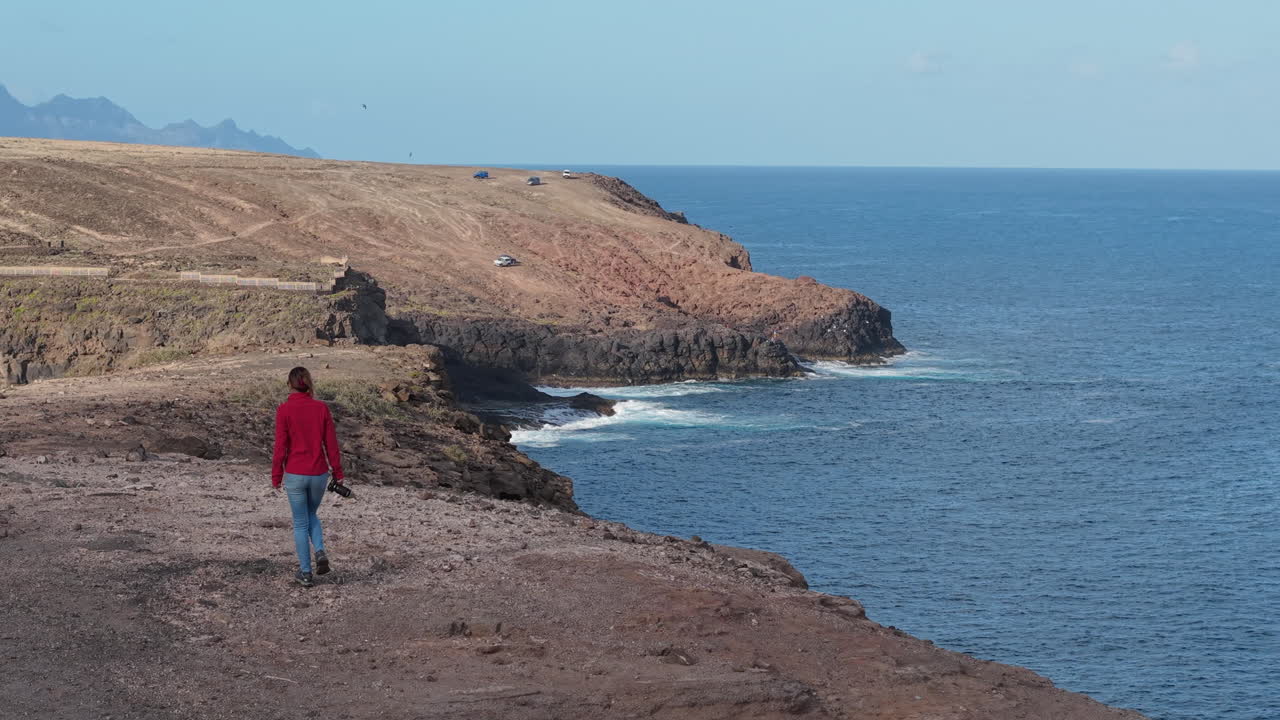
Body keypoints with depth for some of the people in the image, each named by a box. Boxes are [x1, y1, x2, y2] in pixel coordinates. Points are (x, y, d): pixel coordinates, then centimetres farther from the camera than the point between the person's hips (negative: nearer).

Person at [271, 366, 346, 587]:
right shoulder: (321, 408, -4)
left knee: (300, 523, 12)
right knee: (311, 514, 26)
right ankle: (320, 552, 2)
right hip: (319, 474, 2)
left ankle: (305, 573, 14)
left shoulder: (284, 410, -12)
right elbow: (331, 443, -1)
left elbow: (280, 447, -11)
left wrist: (276, 477, -1)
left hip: (295, 475, -2)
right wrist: (338, 473, 8)